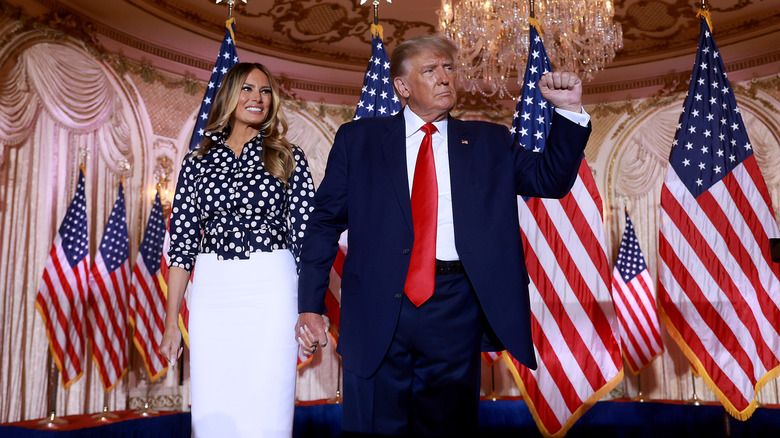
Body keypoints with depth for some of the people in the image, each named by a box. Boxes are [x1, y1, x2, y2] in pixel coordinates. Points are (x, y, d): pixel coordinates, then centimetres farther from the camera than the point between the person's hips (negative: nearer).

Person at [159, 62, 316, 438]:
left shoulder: (288, 158, 7)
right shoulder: (197, 162, 11)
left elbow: (308, 235, 3)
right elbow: (181, 244, 9)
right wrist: (171, 323, 6)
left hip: (271, 290, -1)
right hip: (211, 293, 2)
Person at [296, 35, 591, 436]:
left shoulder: (489, 142, 11)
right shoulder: (357, 139, 6)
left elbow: (551, 180, 7)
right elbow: (324, 223, 5)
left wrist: (570, 111, -5)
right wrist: (310, 304, -1)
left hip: (455, 312, 1)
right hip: (378, 309, -1)